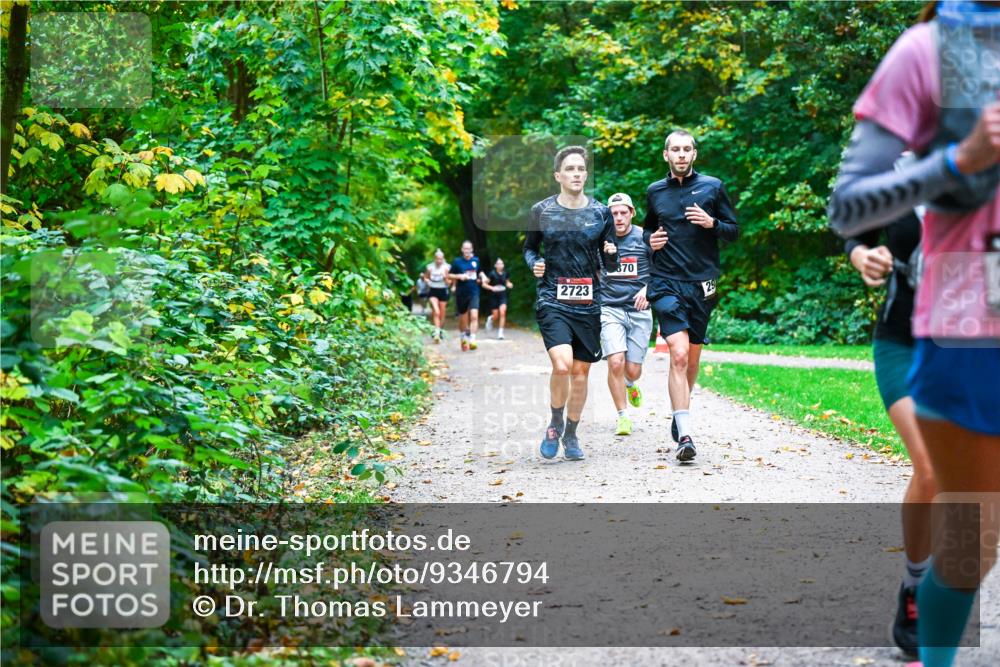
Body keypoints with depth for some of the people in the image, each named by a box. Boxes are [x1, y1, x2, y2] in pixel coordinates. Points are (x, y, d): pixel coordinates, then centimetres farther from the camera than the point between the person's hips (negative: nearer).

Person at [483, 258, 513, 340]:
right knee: (496, 316, 3)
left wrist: (509, 285, -1)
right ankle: (491, 319, 42)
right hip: (495, 296, -2)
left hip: (503, 296, 2)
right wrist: (492, 288, -20)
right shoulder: (492, 274, -8)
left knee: (503, 313, -16)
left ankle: (500, 333, -11)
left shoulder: (505, 274, 3)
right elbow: (484, 284, -5)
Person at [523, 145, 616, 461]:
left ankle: (571, 435, 26)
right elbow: (529, 247, 13)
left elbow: (609, 259, 12)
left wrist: (610, 255, -10)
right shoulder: (542, 210, 0)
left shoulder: (601, 212, 4)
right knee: (562, 365, -21)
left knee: (581, 372, 7)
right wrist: (535, 264, -7)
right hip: (552, 301, -2)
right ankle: (555, 424, 4)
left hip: (588, 303, 2)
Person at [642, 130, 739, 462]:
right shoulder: (655, 191, 10)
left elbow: (734, 231, 8)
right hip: (666, 282, -1)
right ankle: (684, 434, -22)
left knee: (692, 357, 12)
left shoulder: (712, 186, 5)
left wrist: (711, 223, -12)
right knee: (678, 353, -18)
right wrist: (650, 239, 3)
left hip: (702, 282, 1)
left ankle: (680, 415, 37)